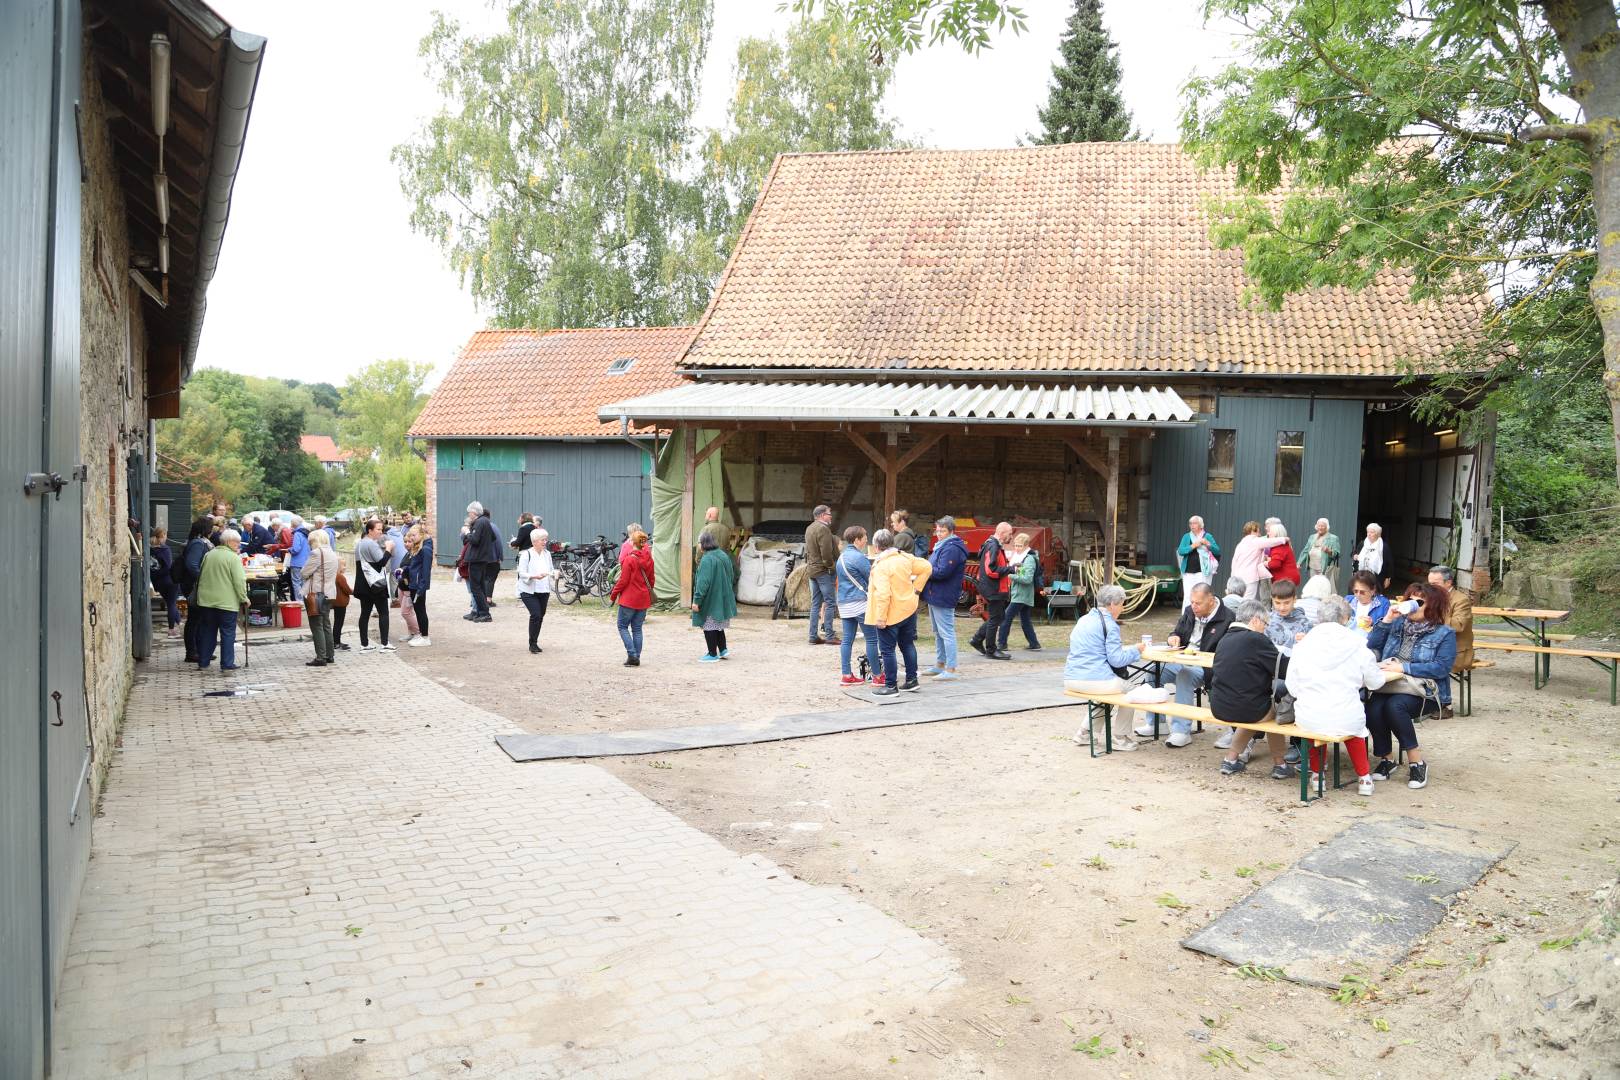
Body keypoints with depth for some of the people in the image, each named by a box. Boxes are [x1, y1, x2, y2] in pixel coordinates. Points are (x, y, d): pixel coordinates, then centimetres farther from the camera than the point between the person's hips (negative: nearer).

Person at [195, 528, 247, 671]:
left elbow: (201, 577, 18)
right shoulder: (233, 557, -12)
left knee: (208, 631, 15)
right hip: (226, 602, -6)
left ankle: (203, 662, 19)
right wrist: (244, 599, -7)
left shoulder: (209, 555, 9)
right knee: (228, 632, 1)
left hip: (207, 600, 6)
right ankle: (227, 664, 0)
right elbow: (239, 581, -17)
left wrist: (202, 593, 28)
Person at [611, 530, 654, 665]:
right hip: (644, 599, 6)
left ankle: (632, 655, -6)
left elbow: (623, 580, -14)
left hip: (629, 598, -6)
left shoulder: (629, 559, -15)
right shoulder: (648, 559, 3)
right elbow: (652, 579, 10)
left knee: (623, 626, 5)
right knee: (637, 628, 12)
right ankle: (636, 658, 13)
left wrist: (614, 594, -1)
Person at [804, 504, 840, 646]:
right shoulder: (823, 529, -15)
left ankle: (813, 636, 11)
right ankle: (829, 636, -6)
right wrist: (830, 565, -7)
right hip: (822, 570, -10)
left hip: (811, 569, 10)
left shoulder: (809, 528, 16)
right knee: (830, 602, -5)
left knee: (816, 603, 11)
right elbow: (827, 552, -20)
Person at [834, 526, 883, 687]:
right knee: (871, 639, -2)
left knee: (847, 639, 7)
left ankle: (846, 675, 7)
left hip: (844, 604, 9)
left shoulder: (841, 557, 16)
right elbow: (872, 579, -8)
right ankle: (877, 675, 1)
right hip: (860, 603, -9)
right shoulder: (858, 557, -12)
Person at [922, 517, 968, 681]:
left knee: (946, 633, -7)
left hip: (943, 597, -11)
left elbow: (942, 572, -25)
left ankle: (951, 669, -4)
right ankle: (940, 664, 30)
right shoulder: (941, 546, 16)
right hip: (934, 595, 11)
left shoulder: (952, 548, -18)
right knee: (938, 632, 19)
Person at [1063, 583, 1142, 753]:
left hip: (1070, 680, 8)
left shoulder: (1083, 619, 15)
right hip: (1094, 680, -8)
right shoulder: (1110, 625, -10)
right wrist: (1136, 651, 3)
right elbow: (1116, 660, -13)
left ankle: (1086, 731, 28)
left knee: (1109, 687, 32)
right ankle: (1122, 738, 21)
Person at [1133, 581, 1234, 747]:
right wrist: (1174, 637, -1)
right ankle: (1154, 723, -3)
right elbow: (1178, 632, 24)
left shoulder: (1227, 618, -11)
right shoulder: (1189, 611, 12)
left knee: (1185, 676, -35)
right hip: (1182, 662, 7)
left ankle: (1182, 730, -31)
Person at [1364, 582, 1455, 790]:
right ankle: (1385, 759, -7)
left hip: (1422, 688, -4)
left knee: (1395, 706, -35)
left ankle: (1416, 762, -18)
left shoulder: (1444, 634, 3)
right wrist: (1386, 620, 2)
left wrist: (1403, 667, -16)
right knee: (1373, 708, -28)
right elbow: (1372, 646, 12)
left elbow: (1442, 667, -11)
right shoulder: (1399, 623, 18)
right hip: (1389, 684, 4)